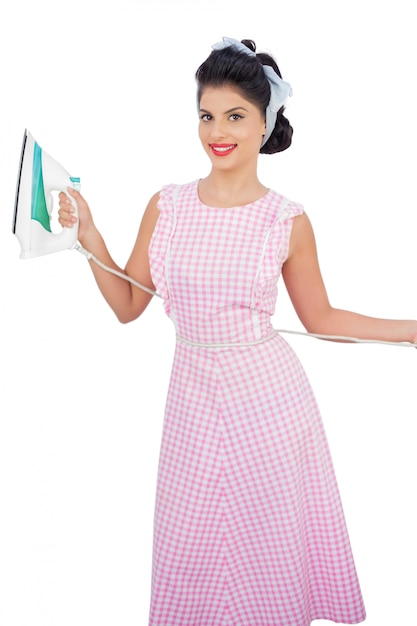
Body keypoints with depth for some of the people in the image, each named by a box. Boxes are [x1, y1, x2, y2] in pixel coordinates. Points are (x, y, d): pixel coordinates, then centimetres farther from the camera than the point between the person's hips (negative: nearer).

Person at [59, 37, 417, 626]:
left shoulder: (287, 220, -7)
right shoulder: (166, 207, -2)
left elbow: (321, 318, 3)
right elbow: (128, 305, 5)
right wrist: (90, 239, -7)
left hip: (268, 394, -2)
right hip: (193, 393, 2)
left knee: (268, 535, 12)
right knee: (193, 542, 14)